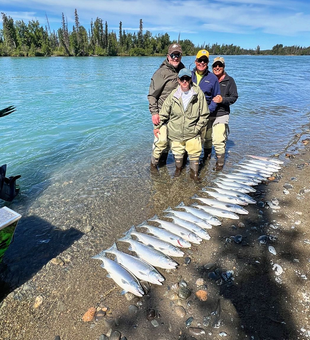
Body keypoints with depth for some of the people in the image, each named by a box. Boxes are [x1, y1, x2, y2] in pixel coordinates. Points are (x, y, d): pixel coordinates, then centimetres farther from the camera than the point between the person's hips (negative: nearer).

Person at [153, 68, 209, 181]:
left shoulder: (199, 94, -9)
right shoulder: (173, 95, -7)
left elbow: (204, 114, -1)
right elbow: (163, 112, 2)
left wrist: (197, 128, -6)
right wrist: (157, 126, 4)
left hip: (192, 133, -1)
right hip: (175, 132, 1)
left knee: (195, 154, 5)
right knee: (177, 154, 17)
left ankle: (194, 173, 28)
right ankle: (178, 168, 45)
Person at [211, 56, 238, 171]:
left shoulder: (229, 80, 5)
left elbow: (234, 97, 1)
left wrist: (222, 99, -17)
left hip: (221, 115, -3)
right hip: (207, 114, 3)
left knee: (218, 141, -12)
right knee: (206, 139, 11)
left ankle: (220, 163, 4)